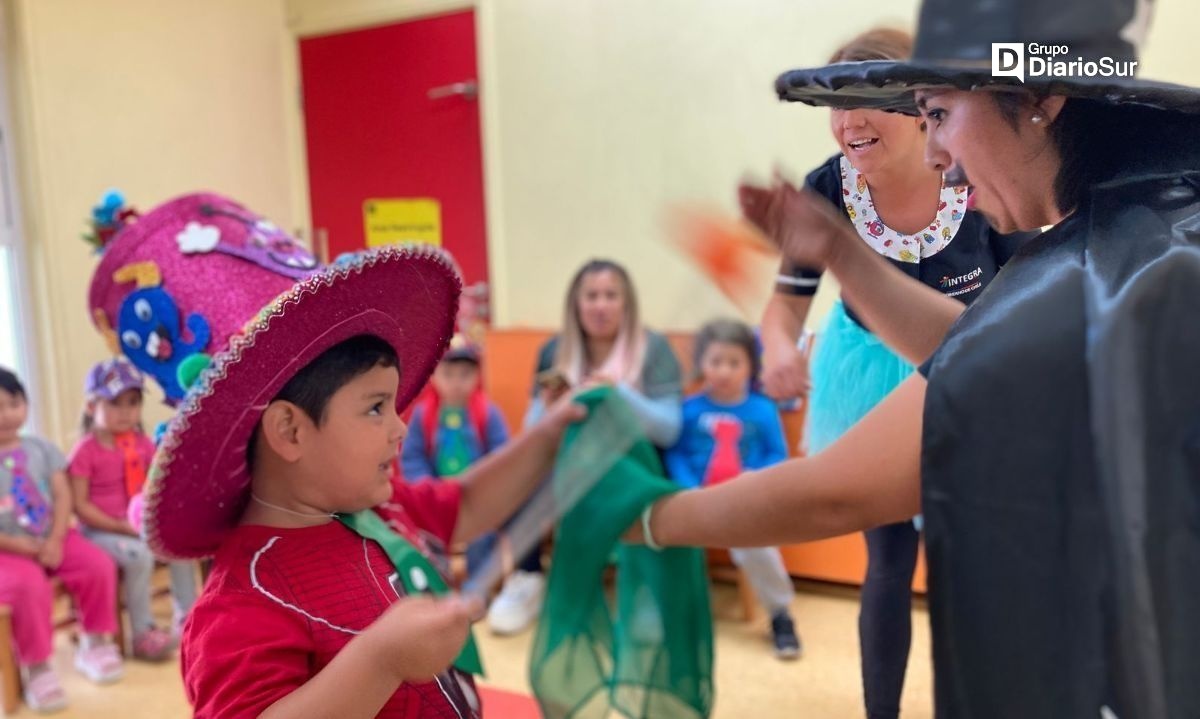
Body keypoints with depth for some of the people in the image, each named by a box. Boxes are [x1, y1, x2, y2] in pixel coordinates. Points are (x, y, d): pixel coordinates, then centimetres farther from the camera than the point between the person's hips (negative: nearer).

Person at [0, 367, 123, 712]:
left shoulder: (41, 448, 5)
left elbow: (63, 496, 0)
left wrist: (55, 541, -14)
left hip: (51, 540, 4)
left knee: (99, 565, -16)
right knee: (29, 586, -32)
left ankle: (94, 644, 5)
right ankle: (36, 667, -11)